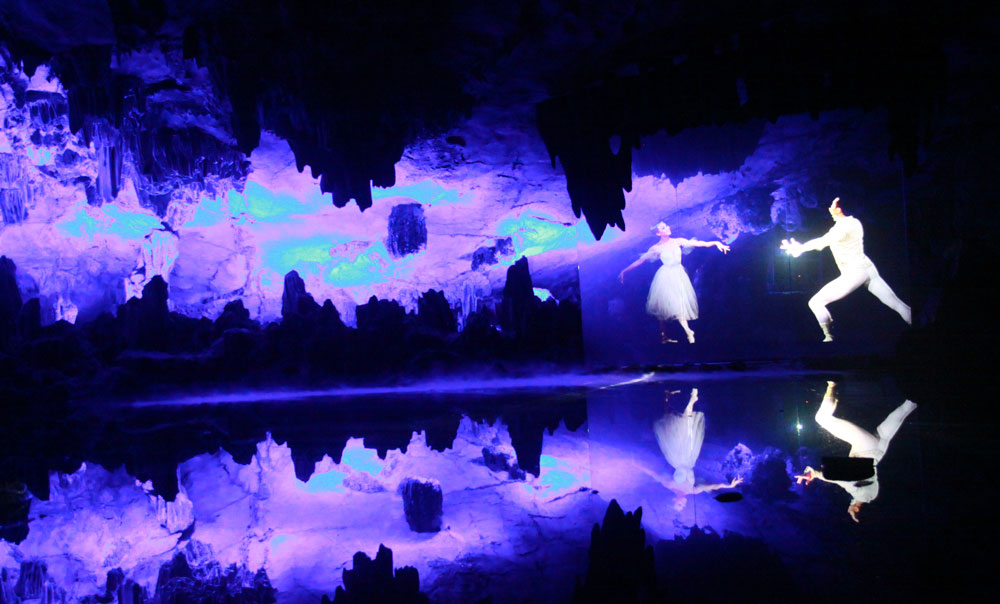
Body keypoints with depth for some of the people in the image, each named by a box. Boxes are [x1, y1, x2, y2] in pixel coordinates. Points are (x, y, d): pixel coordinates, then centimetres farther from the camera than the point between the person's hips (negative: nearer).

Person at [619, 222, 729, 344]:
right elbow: (640, 260, -5)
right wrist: (624, 271, -7)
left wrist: (715, 243, -12)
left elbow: (697, 243, -3)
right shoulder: (656, 248, -8)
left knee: (681, 303, 2)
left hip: (679, 275, 4)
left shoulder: (677, 241, 0)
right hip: (666, 278, -4)